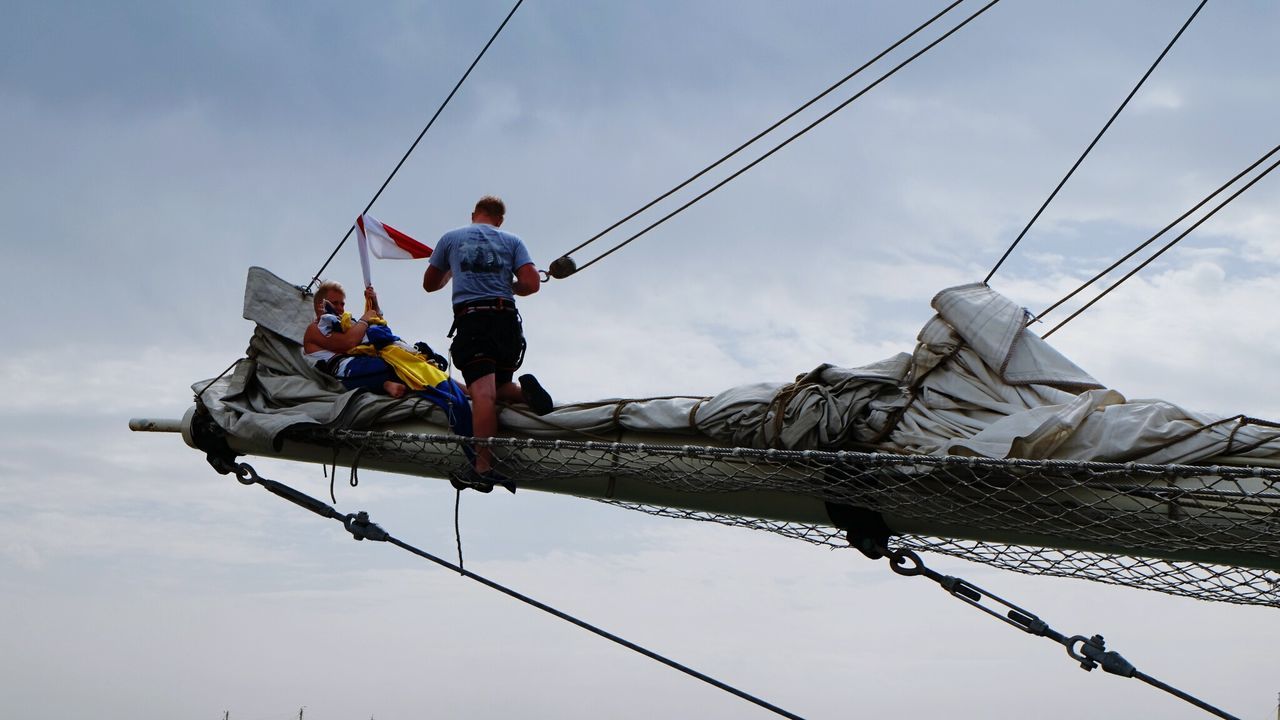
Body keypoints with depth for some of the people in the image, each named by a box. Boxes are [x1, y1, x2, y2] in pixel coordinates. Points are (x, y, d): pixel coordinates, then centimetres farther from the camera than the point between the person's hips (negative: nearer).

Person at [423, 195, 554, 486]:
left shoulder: (450, 238, 16)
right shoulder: (512, 241, 16)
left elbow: (429, 284, 24)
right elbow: (531, 284, 3)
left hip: (470, 320, -2)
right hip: (507, 320, 2)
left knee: (483, 391, -19)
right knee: (497, 388, 22)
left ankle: (484, 464, -33)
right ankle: (524, 389, -12)